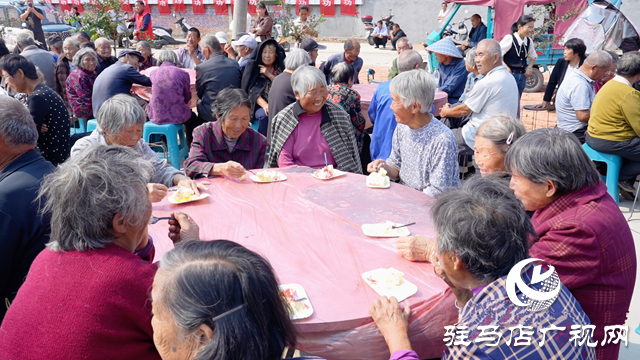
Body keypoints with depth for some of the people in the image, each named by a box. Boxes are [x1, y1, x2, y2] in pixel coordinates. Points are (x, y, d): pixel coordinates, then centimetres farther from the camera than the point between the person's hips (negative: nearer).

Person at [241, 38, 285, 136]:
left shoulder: (280, 69, 13)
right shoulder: (254, 69, 8)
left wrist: (269, 75, -8)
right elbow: (252, 92, -3)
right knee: (264, 115, -34)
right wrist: (264, 105, -20)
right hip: (259, 105, -1)